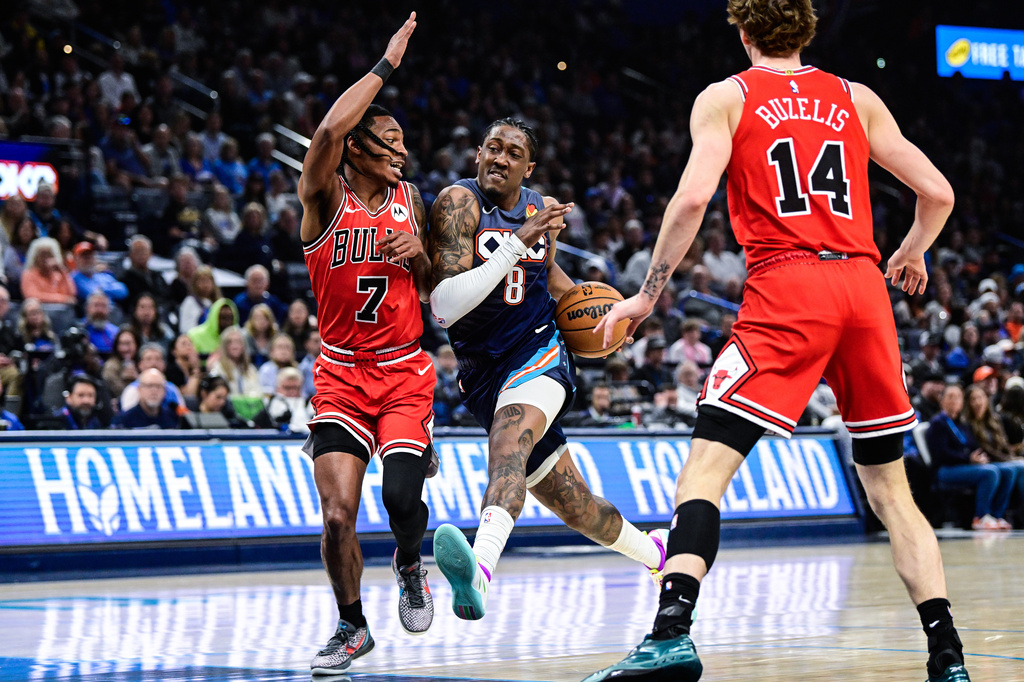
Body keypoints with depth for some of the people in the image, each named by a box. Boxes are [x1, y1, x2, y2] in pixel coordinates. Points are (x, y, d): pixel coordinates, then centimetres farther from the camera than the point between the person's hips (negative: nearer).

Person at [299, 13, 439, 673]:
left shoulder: (409, 200, 7)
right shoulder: (326, 197, -6)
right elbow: (329, 130, -27)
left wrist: (418, 253, -6)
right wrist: (386, 66, -20)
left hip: (404, 372, 2)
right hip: (341, 372, -2)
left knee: (403, 497, -18)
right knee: (338, 514, -11)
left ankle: (410, 566, 17)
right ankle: (352, 626, 12)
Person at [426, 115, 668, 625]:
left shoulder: (541, 209, 5)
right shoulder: (459, 203, -11)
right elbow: (444, 307, -24)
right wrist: (517, 242, -27)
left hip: (539, 353, 0)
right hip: (485, 370, 0)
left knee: (507, 443, -34)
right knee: (573, 507, 11)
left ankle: (479, 568, -59)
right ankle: (654, 552, 41)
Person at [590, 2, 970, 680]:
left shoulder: (726, 98, 10)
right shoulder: (857, 98, 20)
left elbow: (693, 198, -5)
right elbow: (938, 192, 16)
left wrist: (647, 294, 4)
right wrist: (912, 255, 36)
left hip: (787, 284, -4)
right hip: (863, 285, 4)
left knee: (707, 465, -7)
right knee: (890, 486, 14)